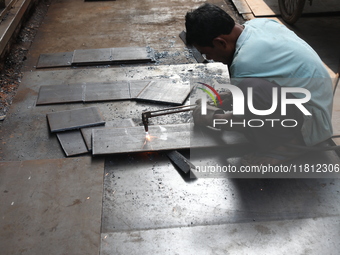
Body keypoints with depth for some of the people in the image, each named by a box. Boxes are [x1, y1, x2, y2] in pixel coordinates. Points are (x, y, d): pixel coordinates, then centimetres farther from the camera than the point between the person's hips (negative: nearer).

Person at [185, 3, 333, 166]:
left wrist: (209, 119, 9)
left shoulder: (244, 63, -27)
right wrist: (229, 99, 20)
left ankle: (282, 147, -9)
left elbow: (240, 120, -10)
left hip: (313, 122, -9)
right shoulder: (260, 24, -3)